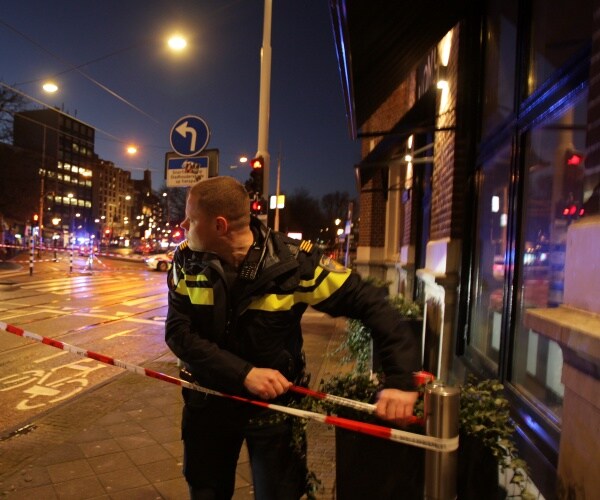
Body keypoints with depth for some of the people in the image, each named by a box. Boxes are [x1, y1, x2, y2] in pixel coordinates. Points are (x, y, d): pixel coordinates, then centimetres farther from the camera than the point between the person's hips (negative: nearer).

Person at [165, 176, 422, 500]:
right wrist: (243, 374, -29)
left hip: (275, 404, -3)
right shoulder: (187, 261, -12)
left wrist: (401, 378, -29)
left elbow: (370, 303, -19)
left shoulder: (294, 262, -22)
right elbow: (178, 332, -17)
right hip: (208, 401, 3)